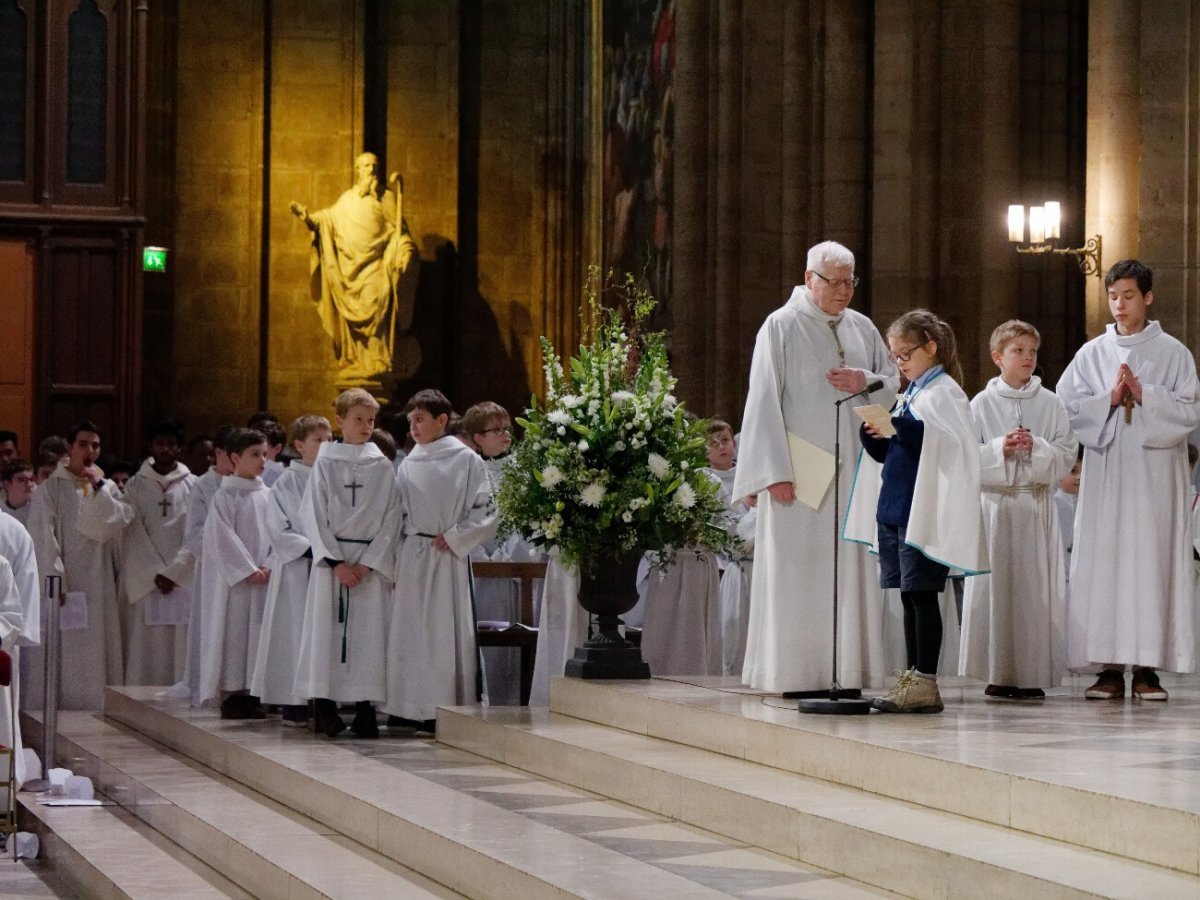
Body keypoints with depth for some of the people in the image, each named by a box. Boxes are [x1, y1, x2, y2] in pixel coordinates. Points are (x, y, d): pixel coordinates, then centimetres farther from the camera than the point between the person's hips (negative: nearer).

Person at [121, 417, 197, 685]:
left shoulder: (193, 487, 8)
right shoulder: (136, 486, 9)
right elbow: (133, 535, 2)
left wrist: (173, 572, -9)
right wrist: (154, 574, -8)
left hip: (182, 581, 0)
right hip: (143, 581, 0)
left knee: (181, 650, -4)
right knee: (144, 652, -4)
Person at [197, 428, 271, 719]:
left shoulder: (266, 495, 12)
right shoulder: (226, 496, -5)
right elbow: (223, 539, -11)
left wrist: (270, 566, -5)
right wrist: (249, 569, -14)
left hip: (263, 577, 6)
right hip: (234, 579, -6)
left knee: (260, 632, 4)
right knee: (234, 631, -4)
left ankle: (253, 692, 9)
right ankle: (231, 693, 0)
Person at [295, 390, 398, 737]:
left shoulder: (383, 467, 6)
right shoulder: (326, 463, 3)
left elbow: (389, 520, 3)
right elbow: (313, 516, 0)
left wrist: (368, 563, -8)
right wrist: (336, 562, -9)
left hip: (371, 562, 1)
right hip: (331, 557, -1)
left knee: (369, 631, -3)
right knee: (328, 629, -4)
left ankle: (365, 707, -1)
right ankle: (324, 706, 0)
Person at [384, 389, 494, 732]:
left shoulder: (464, 459, -1)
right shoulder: (409, 465, 11)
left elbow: (486, 512, -4)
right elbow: (398, 517, 14)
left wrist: (454, 539, -9)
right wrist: (393, 562, 7)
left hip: (449, 559, -4)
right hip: (412, 559, 4)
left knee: (447, 630, -4)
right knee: (410, 632, 4)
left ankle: (448, 708, -1)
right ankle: (413, 707, 9)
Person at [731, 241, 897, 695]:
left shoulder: (862, 328, 13)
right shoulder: (781, 327, -3)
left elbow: (894, 385, 18)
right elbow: (764, 401, -7)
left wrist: (866, 382, -6)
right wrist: (775, 471, -14)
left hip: (853, 468, 5)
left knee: (851, 571, 3)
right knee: (799, 570, -5)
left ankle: (847, 671, 6)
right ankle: (797, 672, -2)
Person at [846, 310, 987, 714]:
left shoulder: (944, 392, -6)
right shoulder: (908, 395, 19)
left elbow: (951, 442, -22)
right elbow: (886, 453, 22)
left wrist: (901, 426, -30)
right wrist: (873, 433, 2)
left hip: (923, 511, -8)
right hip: (894, 510, 8)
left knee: (921, 593, -8)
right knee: (909, 596, 10)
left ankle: (926, 682, -8)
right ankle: (912, 679, 14)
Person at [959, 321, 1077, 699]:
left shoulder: (1050, 403, 5)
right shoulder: (982, 403, 4)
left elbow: (1067, 455, 2)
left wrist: (1036, 447, -14)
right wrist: (1000, 448, -14)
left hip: (1036, 506, 1)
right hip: (995, 503, 0)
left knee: (1035, 586, -2)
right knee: (995, 585, -2)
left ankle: (1032, 674, 1)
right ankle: (999, 674, 4)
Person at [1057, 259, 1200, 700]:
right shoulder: (1092, 354, 11)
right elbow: (1067, 407, 4)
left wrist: (1143, 395, -12)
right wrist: (1110, 399, -9)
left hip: (1155, 472, -2)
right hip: (1105, 473, 2)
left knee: (1153, 562, -4)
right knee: (1103, 564, -4)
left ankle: (1147, 668, -1)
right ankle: (1110, 668, -1)